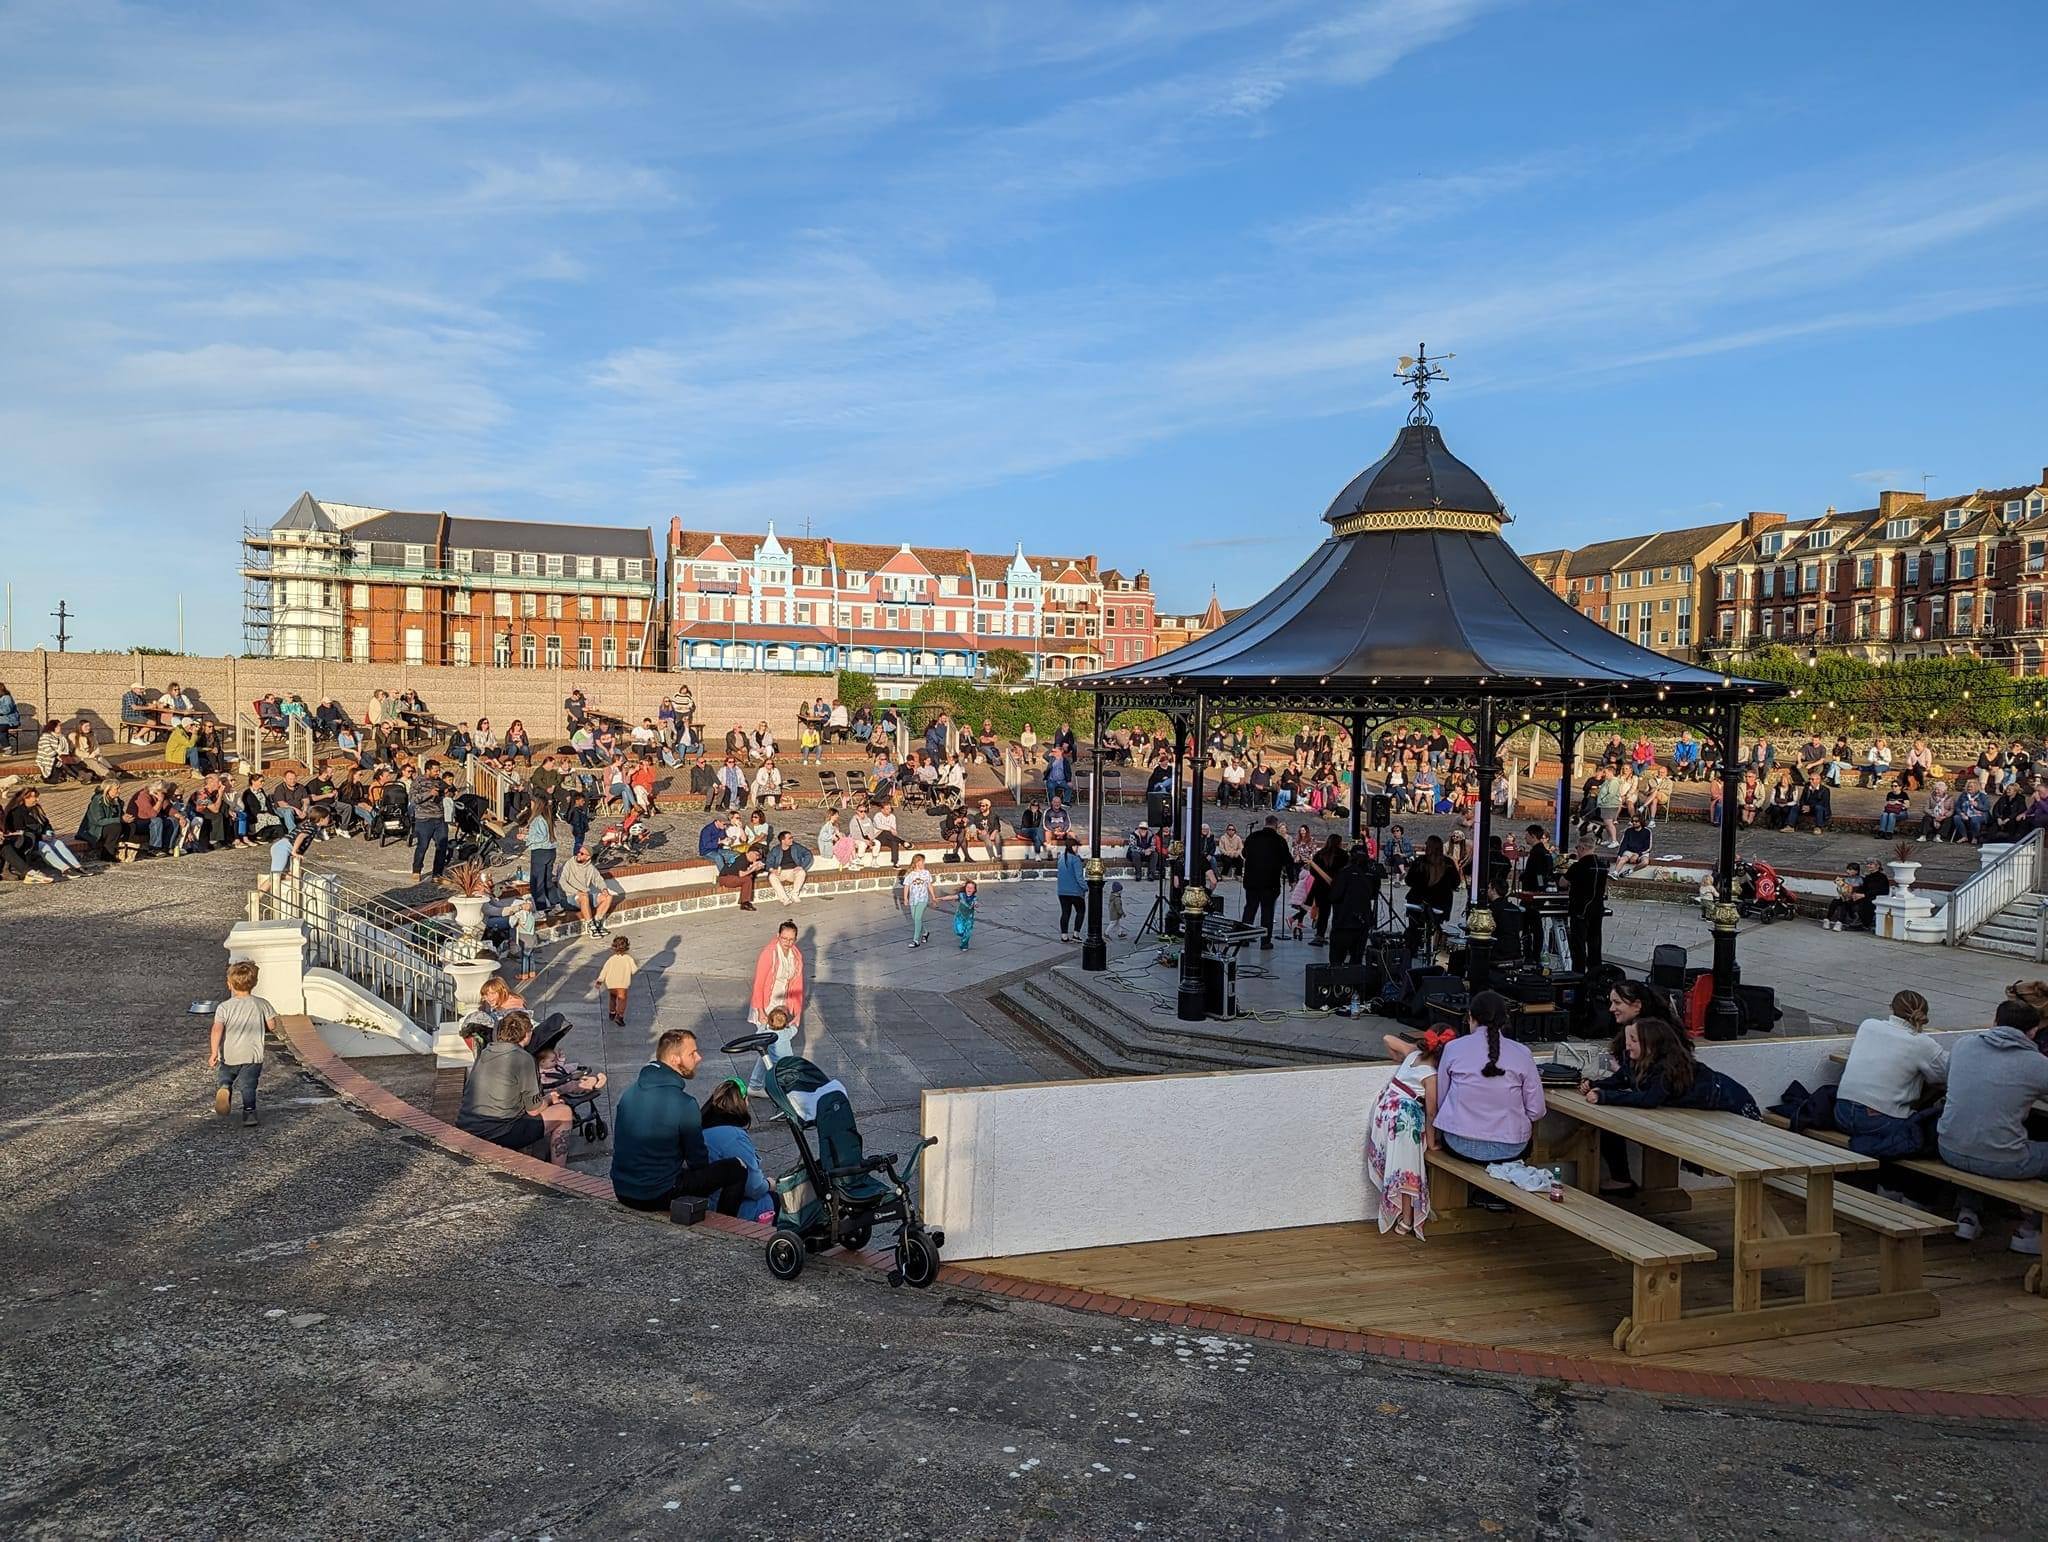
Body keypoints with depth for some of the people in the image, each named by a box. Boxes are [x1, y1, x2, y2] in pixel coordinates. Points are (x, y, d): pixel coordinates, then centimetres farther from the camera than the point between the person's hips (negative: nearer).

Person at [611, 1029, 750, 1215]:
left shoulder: (631, 1090, 1)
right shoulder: (684, 1105, -20)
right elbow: (698, 1162, -9)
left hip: (621, 1191, 8)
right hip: (656, 1197, -8)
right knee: (737, 1169, 2)